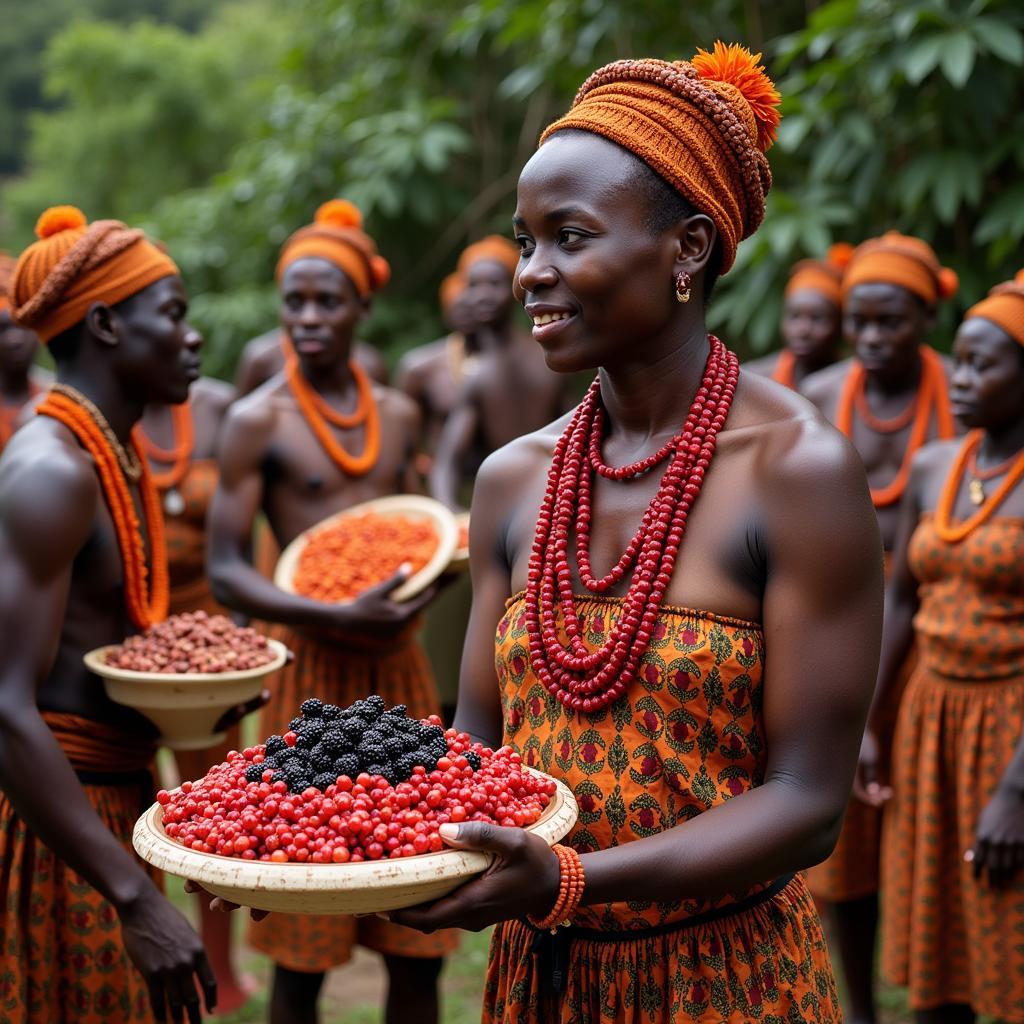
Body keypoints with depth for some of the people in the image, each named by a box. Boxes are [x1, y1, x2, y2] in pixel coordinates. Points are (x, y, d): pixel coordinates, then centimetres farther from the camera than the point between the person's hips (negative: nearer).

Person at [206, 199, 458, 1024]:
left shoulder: (398, 415, 10)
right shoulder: (261, 419, -5)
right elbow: (224, 568, -10)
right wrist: (339, 618, -22)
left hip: (400, 670, 5)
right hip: (315, 675, -4)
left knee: (419, 942, 10)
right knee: (303, 949, 3)